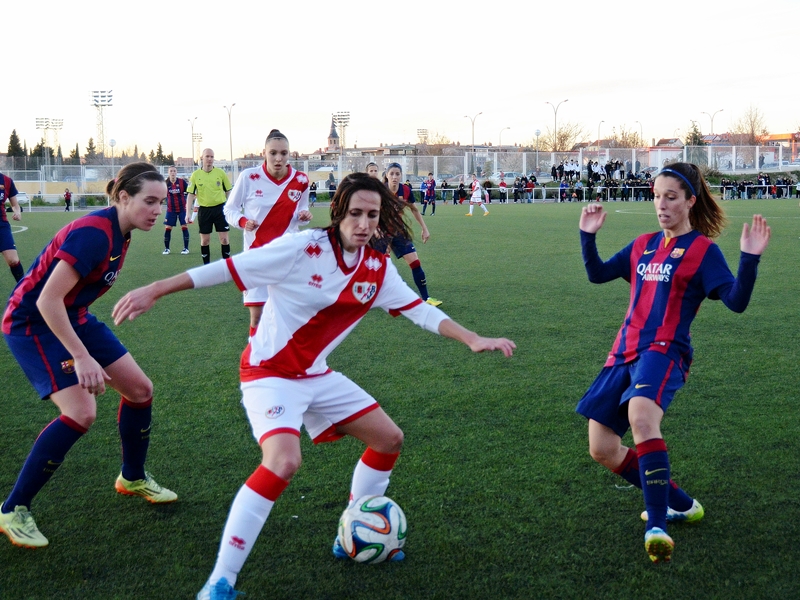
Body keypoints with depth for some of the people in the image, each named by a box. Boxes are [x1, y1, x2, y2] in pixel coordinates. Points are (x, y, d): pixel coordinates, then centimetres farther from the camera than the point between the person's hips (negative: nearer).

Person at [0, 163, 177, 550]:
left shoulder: (119, 233, 0)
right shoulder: (93, 234, -29)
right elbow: (47, 300, -32)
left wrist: (81, 347, 11)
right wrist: (82, 357, -33)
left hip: (72, 318, 9)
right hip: (32, 324, -9)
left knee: (140, 389, 7)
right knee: (82, 413, -22)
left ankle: (132, 478, 31)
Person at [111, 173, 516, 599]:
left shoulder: (378, 269, -2)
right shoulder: (302, 248, -21)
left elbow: (420, 311, 4)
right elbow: (226, 269, -19)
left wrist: (472, 340, -5)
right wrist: (153, 291, -20)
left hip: (316, 375, 8)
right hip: (269, 373, -8)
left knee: (389, 439, 11)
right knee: (283, 462, -31)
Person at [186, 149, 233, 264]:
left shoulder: (220, 173, -1)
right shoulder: (195, 175, -1)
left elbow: (228, 191, 7)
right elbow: (190, 194, 2)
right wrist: (187, 213, -5)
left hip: (220, 208, -1)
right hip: (204, 210, 1)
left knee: (224, 238, -3)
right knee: (205, 240, 6)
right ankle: (206, 266, 17)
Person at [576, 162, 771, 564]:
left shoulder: (702, 249, -2)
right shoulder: (643, 245, 16)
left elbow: (736, 301, -11)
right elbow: (597, 274, 21)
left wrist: (750, 258, -25)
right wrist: (588, 235, 9)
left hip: (664, 351, -7)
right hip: (624, 352, 7)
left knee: (641, 416, -38)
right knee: (601, 449, 4)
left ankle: (657, 525, -33)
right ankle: (678, 504, 22)